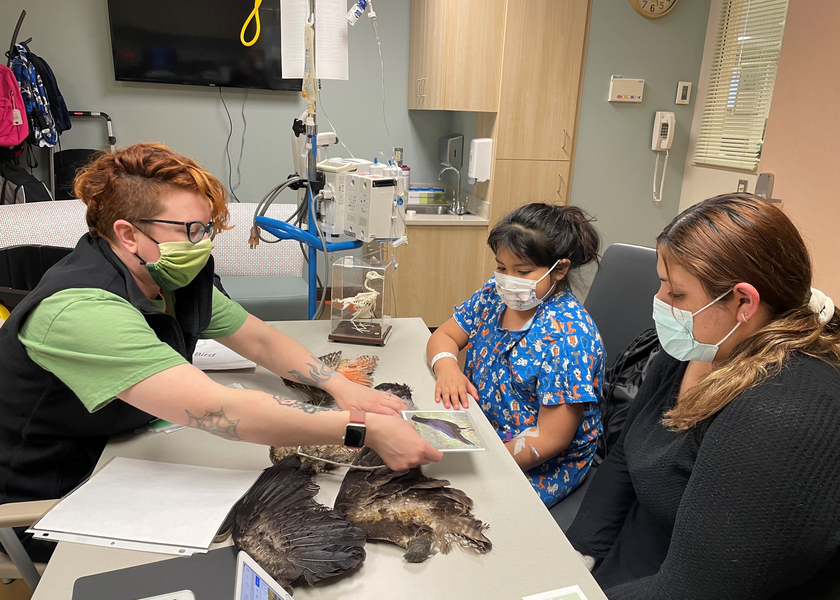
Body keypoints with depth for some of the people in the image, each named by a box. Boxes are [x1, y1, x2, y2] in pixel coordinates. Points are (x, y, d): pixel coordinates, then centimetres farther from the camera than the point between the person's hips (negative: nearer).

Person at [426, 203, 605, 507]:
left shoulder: (566, 337, -24)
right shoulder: (495, 294, -3)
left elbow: (549, 440, -22)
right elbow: (444, 336, 6)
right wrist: (447, 367, -17)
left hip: (539, 468, -6)